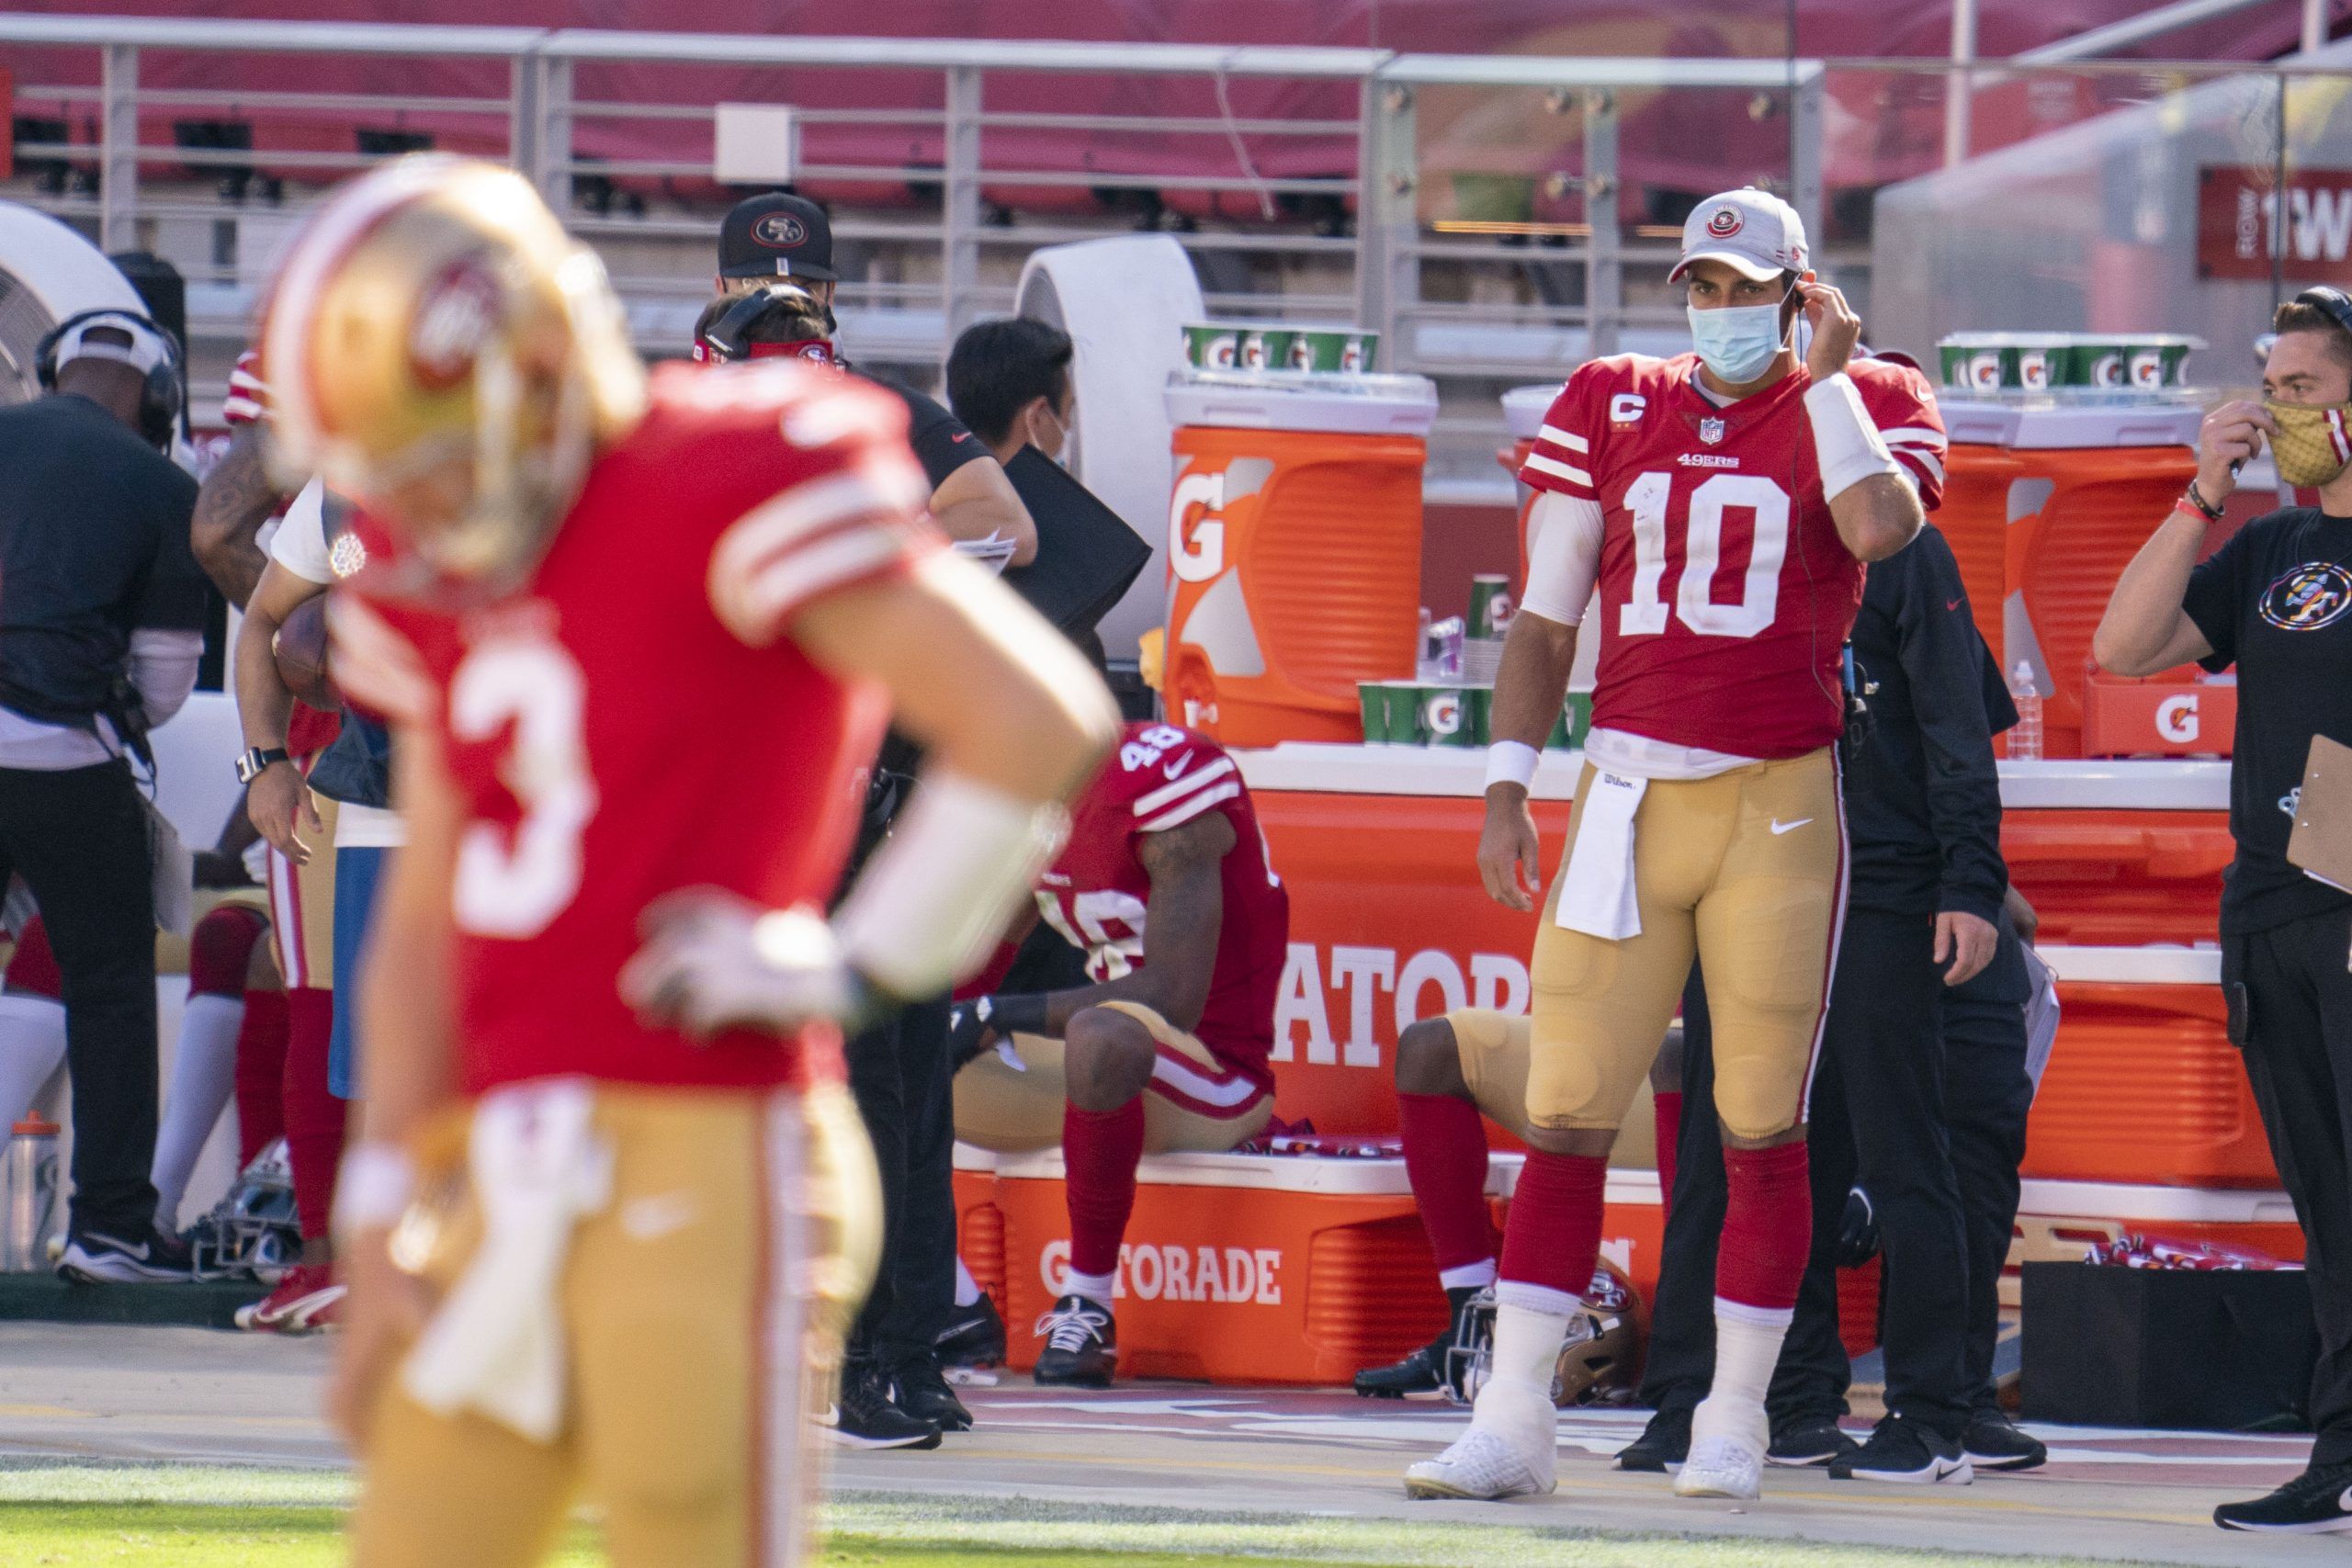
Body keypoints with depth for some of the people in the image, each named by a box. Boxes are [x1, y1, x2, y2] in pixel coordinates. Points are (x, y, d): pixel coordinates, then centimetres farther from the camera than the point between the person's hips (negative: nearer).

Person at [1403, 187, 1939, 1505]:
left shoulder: (1854, 406, 4)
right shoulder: (1614, 410, 13)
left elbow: (1884, 525, -19)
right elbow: (1546, 618, 14)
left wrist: (1828, 372, -8)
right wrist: (1508, 784, 6)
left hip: (1777, 806, -3)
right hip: (1628, 794, 3)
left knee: (1763, 1124, 0)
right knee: (1566, 1113, -3)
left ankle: (1735, 1423, 10)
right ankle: (1514, 1423, -2)